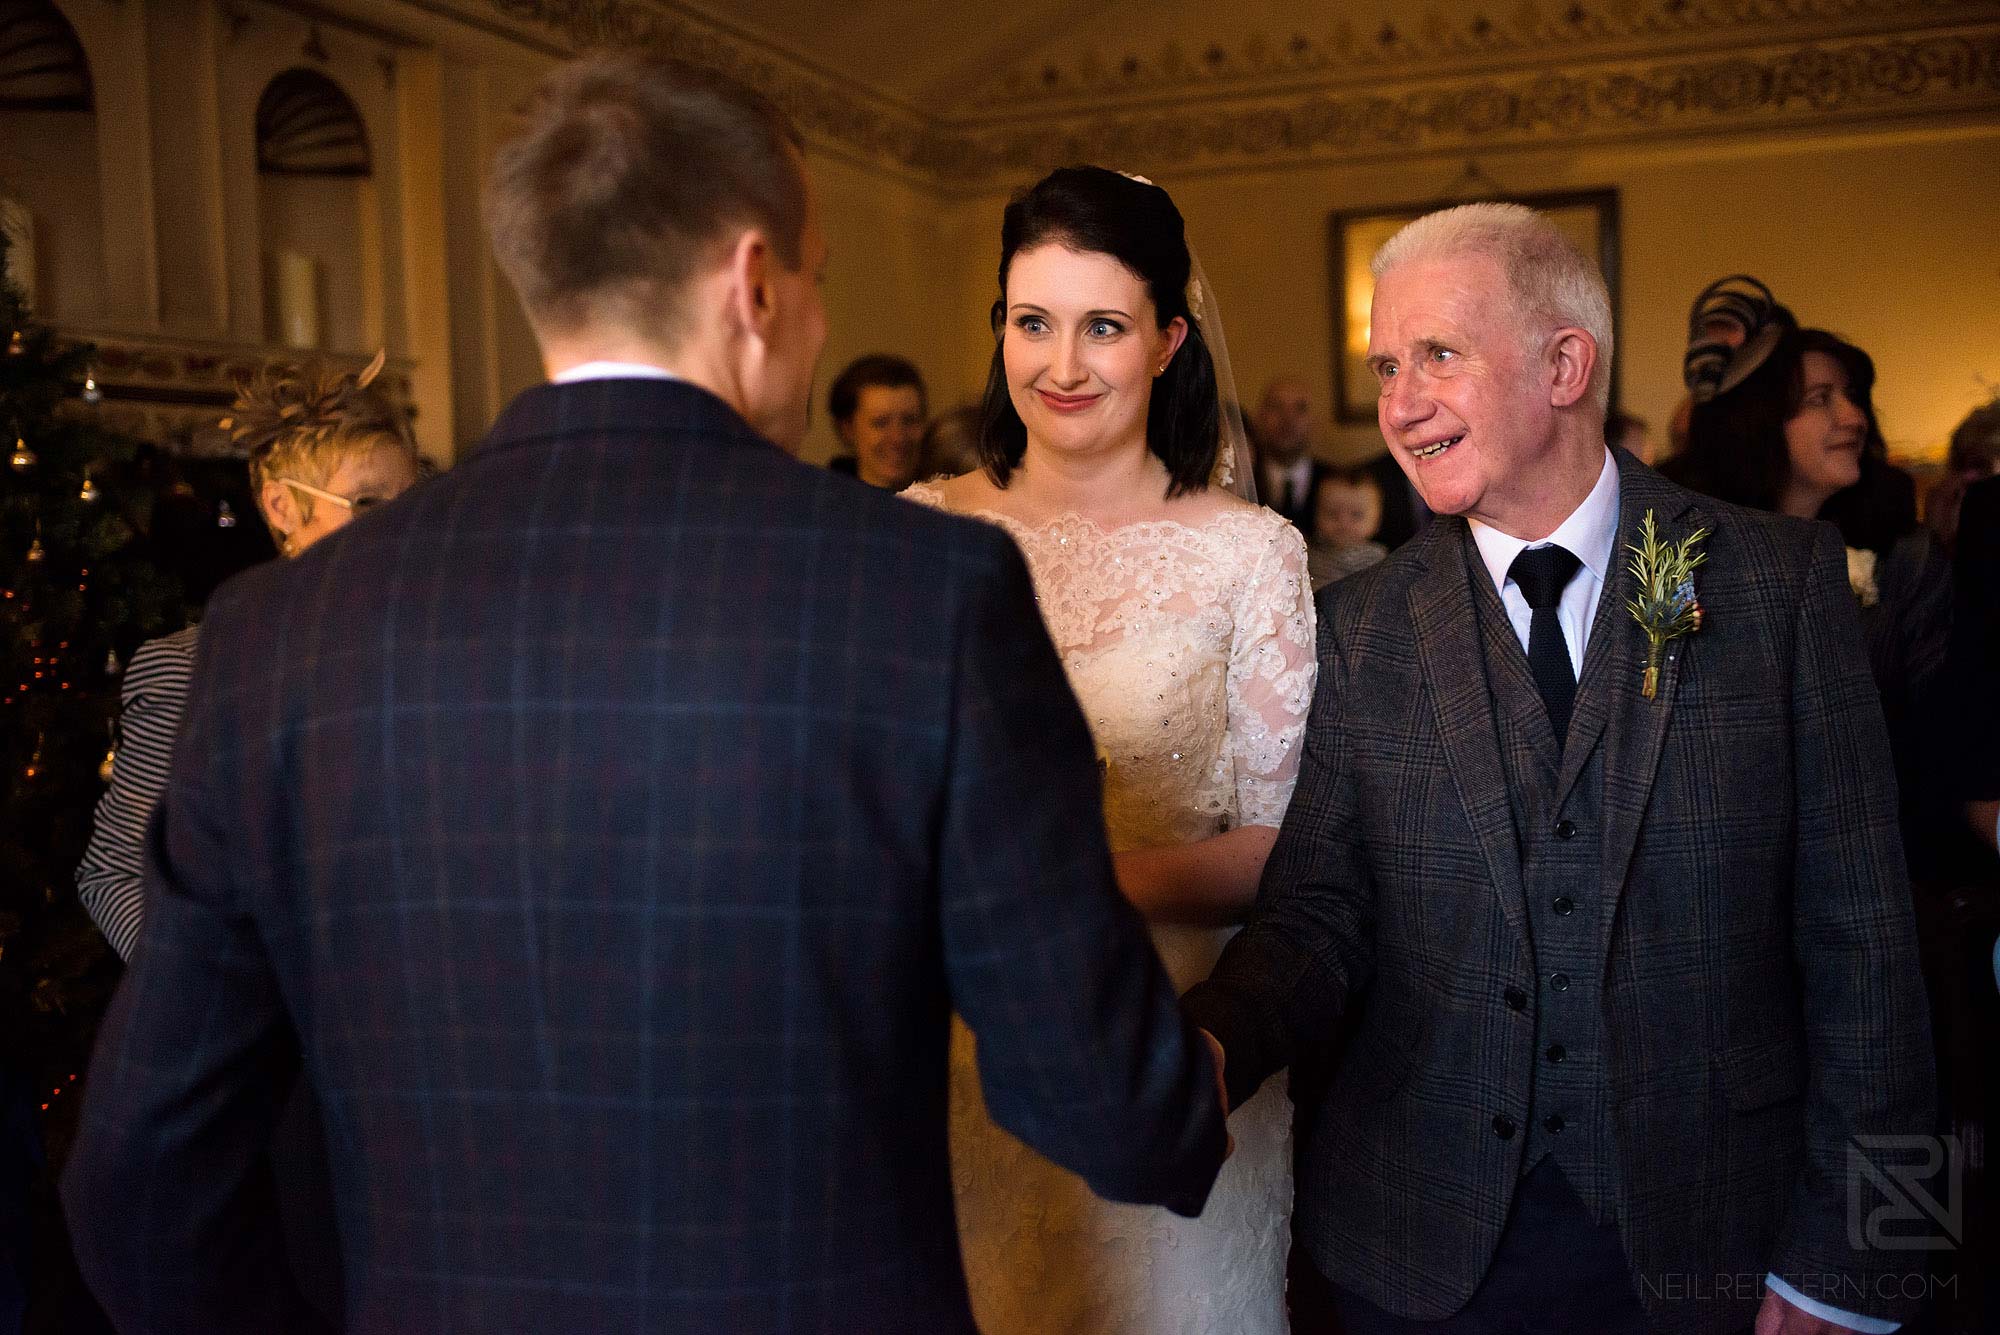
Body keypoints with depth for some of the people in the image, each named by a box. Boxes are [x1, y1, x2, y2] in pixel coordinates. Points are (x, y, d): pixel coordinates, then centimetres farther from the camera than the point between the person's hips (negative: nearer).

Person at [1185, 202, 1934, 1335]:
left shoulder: (1784, 580, -5)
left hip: (1704, 1244, -1)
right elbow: (1322, 913, -4)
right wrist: (1211, 1042, -24)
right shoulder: (1362, 627, -1)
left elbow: (1858, 934, -5)